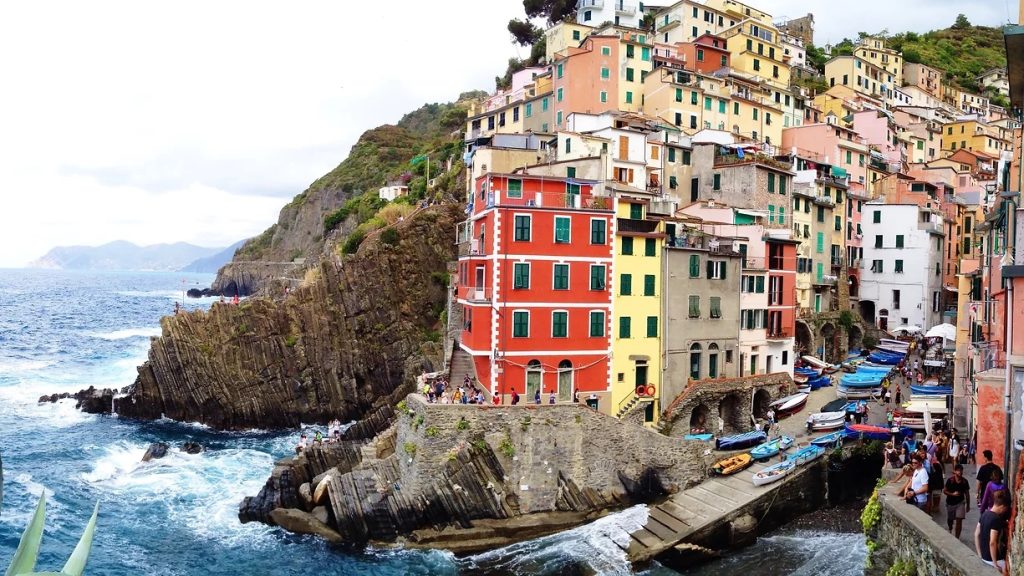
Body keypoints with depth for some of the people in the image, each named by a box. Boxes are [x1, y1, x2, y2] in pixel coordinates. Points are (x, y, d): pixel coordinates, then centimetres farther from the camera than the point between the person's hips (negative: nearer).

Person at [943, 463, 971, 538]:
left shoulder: (964, 481, -6)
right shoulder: (950, 480, -13)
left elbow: (967, 494, 4)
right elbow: (944, 491, -8)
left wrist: (968, 505, 7)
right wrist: (952, 494, -23)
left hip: (960, 503, 0)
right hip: (950, 503, 0)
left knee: (959, 521, -10)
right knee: (950, 520, 17)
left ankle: (957, 538, -3)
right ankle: (950, 530, 50)